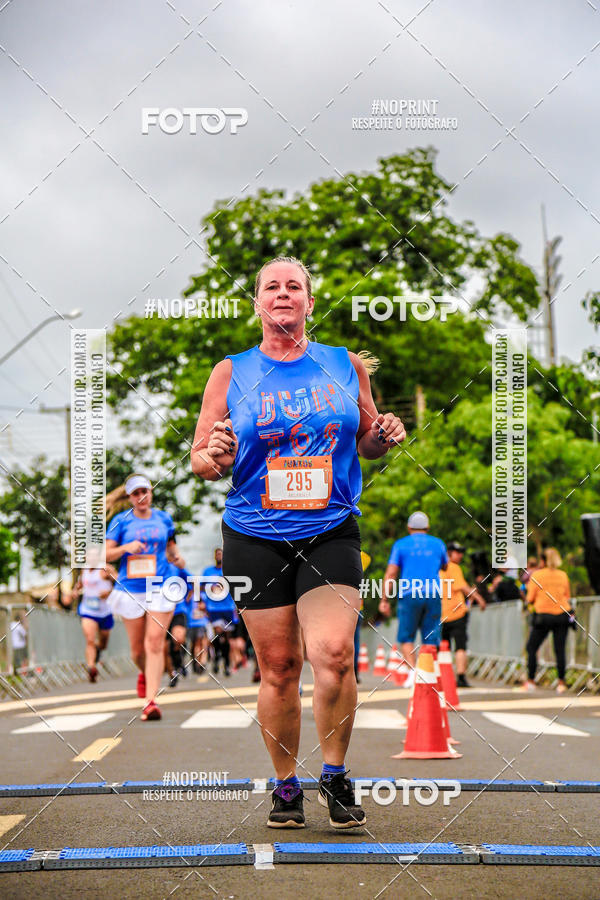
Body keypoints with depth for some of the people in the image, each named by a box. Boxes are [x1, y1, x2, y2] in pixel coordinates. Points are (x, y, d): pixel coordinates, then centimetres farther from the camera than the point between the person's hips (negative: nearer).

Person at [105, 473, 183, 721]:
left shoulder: (163, 519, 10)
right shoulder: (121, 521, 2)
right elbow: (106, 554, -1)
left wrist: (175, 556, 3)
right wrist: (126, 547, -18)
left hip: (160, 588, 0)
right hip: (130, 590, 0)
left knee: (155, 644, -13)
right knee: (137, 649, 7)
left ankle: (151, 701, -18)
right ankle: (145, 673, 42)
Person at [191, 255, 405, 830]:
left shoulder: (345, 366, 9)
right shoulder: (231, 373, 6)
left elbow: (366, 444, 20)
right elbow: (199, 461, 8)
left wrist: (385, 437, -2)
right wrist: (215, 456, -15)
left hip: (331, 533, 0)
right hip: (255, 538, 0)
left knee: (333, 655, -17)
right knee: (278, 667, 2)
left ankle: (335, 774, 3)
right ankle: (286, 784, 19)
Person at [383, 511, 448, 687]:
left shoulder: (401, 544, 5)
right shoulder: (438, 544, 12)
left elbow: (390, 574, -2)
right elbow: (445, 567, 30)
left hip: (409, 595, -2)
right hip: (433, 595, 2)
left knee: (406, 637, 7)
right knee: (431, 639, 4)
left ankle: (413, 671, -12)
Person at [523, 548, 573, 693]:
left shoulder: (536, 575, -5)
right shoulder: (563, 575, 5)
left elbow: (530, 599, -4)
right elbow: (568, 597, 14)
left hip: (543, 616, -3)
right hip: (562, 615, 3)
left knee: (531, 648, 8)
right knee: (560, 650, 4)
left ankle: (530, 681, 5)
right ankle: (561, 683, 0)